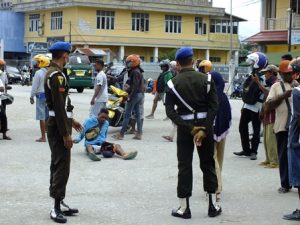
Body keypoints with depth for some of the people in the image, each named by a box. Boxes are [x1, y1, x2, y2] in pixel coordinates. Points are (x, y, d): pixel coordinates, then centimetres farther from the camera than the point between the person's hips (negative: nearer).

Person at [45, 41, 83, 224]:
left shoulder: (54, 72, 13)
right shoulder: (57, 75, -19)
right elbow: (59, 107, -23)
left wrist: (71, 120, 24)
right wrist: (66, 134, -22)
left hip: (59, 124, 11)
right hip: (58, 127, -11)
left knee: (58, 165, 15)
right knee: (62, 166, -8)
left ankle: (60, 203, 24)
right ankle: (57, 208, -5)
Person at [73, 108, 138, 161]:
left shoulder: (106, 123, 11)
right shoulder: (89, 121, -2)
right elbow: (81, 134, 6)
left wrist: (103, 141, 11)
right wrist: (77, 139, -9)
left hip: (101, 145, 4)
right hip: (91, 144, -4)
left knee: (116, 146, -21)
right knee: (89, 147, -39)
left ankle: (124, 154, -51)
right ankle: (92, 154, -74)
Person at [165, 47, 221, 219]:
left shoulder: (173, 83, -3)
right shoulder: (206, 79, -2)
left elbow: (170, 111, -11)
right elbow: (214, 106, -10)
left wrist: (189, 128, -13)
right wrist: (204, 129, -13)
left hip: (185, 126, -1)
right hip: (205, 123, 1)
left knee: (185, 165, 5)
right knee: (208, 164, 13)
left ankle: (184, 208, 6)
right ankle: (213, 206, 16)